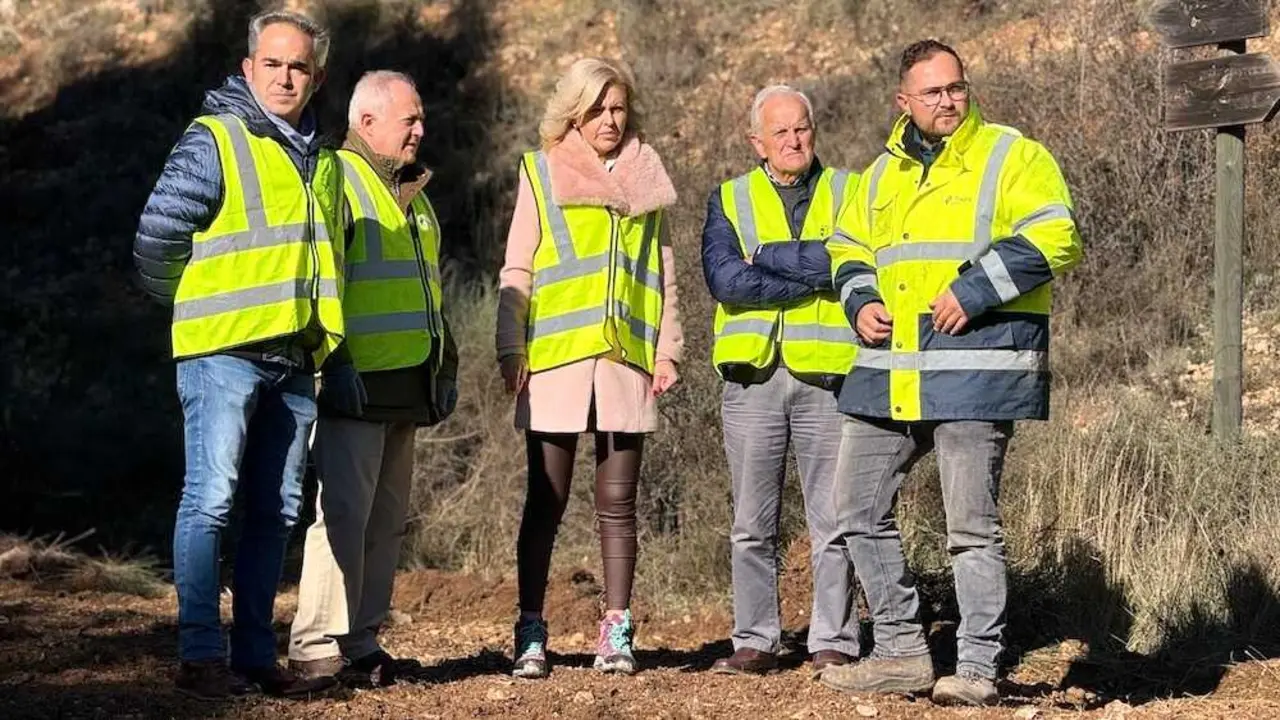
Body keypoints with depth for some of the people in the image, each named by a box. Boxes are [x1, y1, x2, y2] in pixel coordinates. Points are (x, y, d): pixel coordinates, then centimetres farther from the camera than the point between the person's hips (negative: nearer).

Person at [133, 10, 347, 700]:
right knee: (210, 500, -9)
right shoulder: (213, 141, -5)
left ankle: (255, 654, 15)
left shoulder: (321, 162, 17)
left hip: (294, 358, 7)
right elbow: (156, 241, -6)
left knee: (275, 510, 8)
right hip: (224, 352, -7)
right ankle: (200, 656, -6)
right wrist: (206, 311, 5)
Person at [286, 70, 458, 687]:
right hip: (354, 382, -9)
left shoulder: (412, 193, 21)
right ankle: (317, 647, -9)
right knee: (344, 511, -11)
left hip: (404, 384, 9)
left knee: (386, 519, 10)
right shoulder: (336, 179, -8)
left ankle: (361, 641, 16)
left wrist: (443, 363, 26)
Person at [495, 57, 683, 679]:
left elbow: (663, 271, 14)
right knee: (546, 500, 1)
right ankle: (531, 634, 5)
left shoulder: (648, 179, 13)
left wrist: (667, 348, 5)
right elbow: (517, 271, 4)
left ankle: (615, 633, 7)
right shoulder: (541, 173, 7)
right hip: (556, 355, -2)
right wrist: (511, 349, -5)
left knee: (617, 502, 3)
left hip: (627, 356, 2)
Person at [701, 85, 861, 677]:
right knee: (753, 525, 5)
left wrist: (765, 257, -9)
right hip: (754, 376, 1)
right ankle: (755, 642, 13)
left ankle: (834, 643, 7)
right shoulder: (730, 199, 11)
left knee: (834, 521, 0)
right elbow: (724, 278, -7)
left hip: (827, 372, -1)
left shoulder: (848, 192, 10)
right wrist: (812, 277, -9)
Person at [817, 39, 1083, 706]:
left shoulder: (1014, 157, 0)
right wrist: (860, 302, 7)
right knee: (859, 506, 7)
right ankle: (901, 651, 17)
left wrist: (974, 290, -17)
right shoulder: (883, 174, 18)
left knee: (971, 524, -4)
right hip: (889, 373, 7)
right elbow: (848, 250, 28)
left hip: (975, 368, -7)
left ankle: (977, 670, 4)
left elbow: (1054, 240, -12)